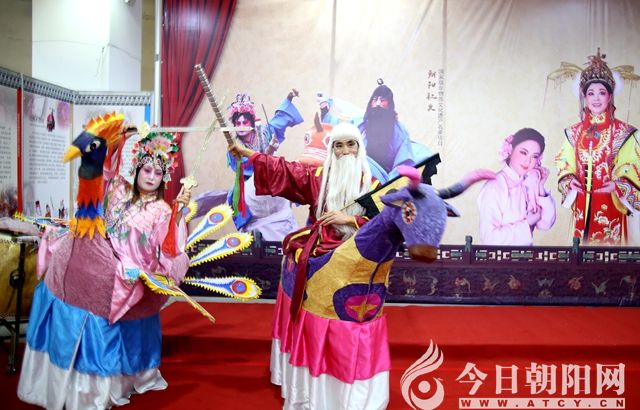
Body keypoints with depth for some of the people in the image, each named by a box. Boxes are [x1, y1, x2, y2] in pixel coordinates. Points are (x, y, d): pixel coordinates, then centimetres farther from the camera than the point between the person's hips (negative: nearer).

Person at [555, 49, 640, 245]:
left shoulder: (624, 132, -1)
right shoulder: (573, 132, 7)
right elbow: (564, 165, 11)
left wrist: (617, 185, -18)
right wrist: (569, 181, -8)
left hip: (609, 204, -2)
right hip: (581, 205, 3)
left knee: (607, 243, 1)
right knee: (581, 243, 8)